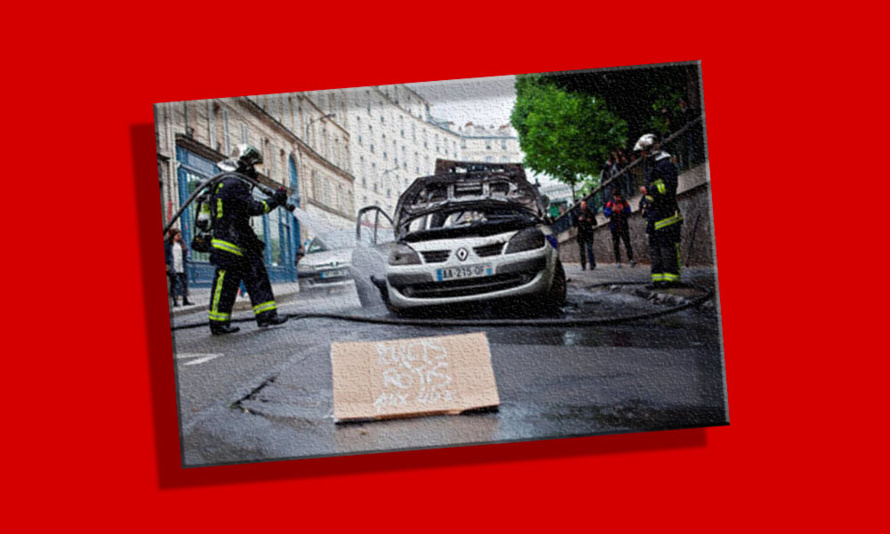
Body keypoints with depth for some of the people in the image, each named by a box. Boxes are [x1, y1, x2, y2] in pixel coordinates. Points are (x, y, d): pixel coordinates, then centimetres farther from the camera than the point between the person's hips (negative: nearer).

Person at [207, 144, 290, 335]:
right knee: (226, 282, -4)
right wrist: (275, 201, -10)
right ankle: (218, 323, 3)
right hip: (229, 241, -11)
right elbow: (253, 208, -19)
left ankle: (266, 314, 4)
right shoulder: (233, 184, -16)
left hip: (241, 240, 11)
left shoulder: (235, 183, 18)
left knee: (257, 275, 5)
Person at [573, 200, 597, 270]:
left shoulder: (590, 213, 8)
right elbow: (574, 225, 8)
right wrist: (578, 220, -9)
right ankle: (583, 266, 7)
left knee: (590, 249, -11)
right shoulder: (577, 214, 9)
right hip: (580, 234, 1)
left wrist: (590, 221, -8)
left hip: (589, 233, -1)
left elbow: (595, 223, 12)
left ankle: (592, 264, -9)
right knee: (582, 250, 2)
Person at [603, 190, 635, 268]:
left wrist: (622, 209, -18)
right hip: (614, 227, 1)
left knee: (627, 243, -11)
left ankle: (631, 260, -15)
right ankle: (618, 262, 6)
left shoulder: (624, 202, 4)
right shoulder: (610, 203, 3)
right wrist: (612, 210, -21)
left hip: (624, 226, -1)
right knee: (615, 245, 2)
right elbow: (606, 214, -5)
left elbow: (628, 213, -1)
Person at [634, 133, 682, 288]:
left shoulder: (665, 164, -9)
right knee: (654, 245, 7)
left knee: (667, 244, -10)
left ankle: (671, 276, -8)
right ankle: (658, 276, 9)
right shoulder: (651, 166, 21)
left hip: (665, 213, -10)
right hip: (654, 214, 10)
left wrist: (649, 190, -16)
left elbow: (670, 185, -19)